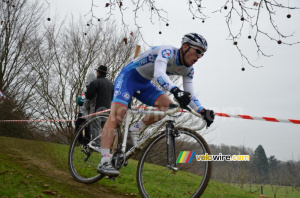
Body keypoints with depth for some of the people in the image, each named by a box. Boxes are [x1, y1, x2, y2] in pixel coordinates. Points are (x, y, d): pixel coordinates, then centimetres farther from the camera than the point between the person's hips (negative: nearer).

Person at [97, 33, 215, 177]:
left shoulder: (187, 70, -3)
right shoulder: (167, 51, -27)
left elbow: (189, 95, -2)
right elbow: (159, 73, -44)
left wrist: (203, 111, -19)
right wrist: (176, 91, -60)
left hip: (144, 84, 8)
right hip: (128, 76, -8)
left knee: (167, 104, -16)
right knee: (117, 115, -23)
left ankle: (135, 130, -1)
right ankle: (104, 162, -27)